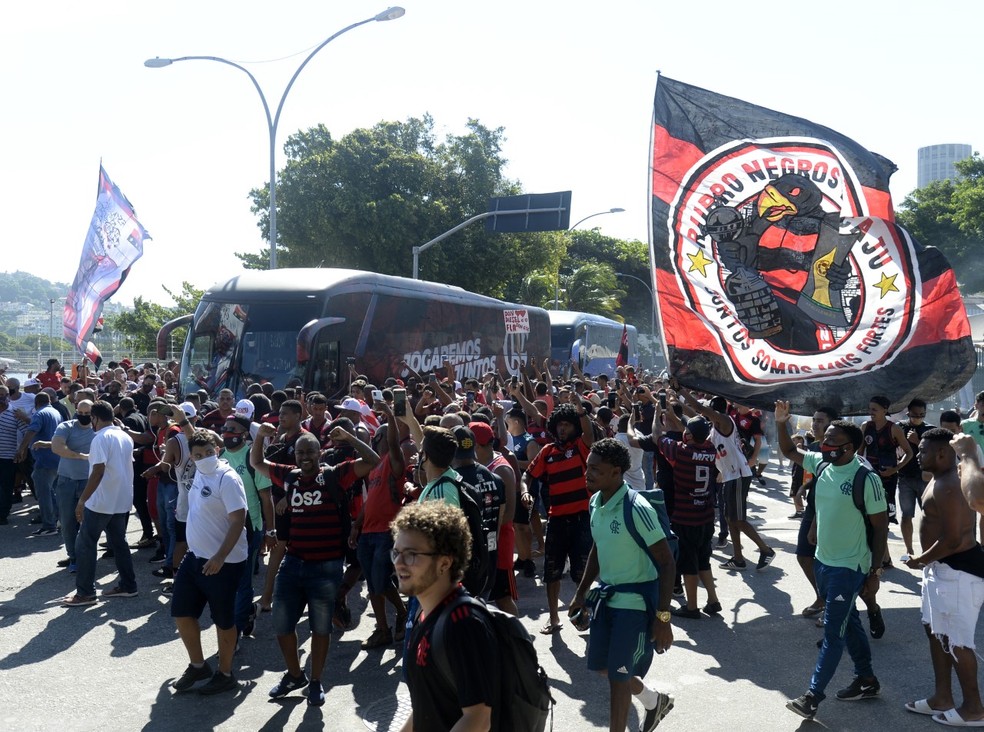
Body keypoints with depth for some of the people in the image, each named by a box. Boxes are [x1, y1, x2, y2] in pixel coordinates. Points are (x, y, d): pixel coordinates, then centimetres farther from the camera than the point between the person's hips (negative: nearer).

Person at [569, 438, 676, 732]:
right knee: (600, 665, 16)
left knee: (618, 675, -1)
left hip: (636, 600, -8)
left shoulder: (637, 509, -24)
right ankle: (655, 701, 41)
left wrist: (662, 617, -23)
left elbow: (667, 562, -21)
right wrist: (581, 592, 18)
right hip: (608, 594, 8)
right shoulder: (596, 502, 1)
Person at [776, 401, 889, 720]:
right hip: (823, 561, 7)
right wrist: (782, 422, -7)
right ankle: (867, 680, 35)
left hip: (849, 567, -7)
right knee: (848, 623, 19)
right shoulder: (821, 464, -2)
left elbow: (880, 527, -14)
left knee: (833, 632, -1)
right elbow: (788, 451, 12)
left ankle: (813, 696, 5)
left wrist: (874, 571, -12)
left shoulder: (866, 479, -20)